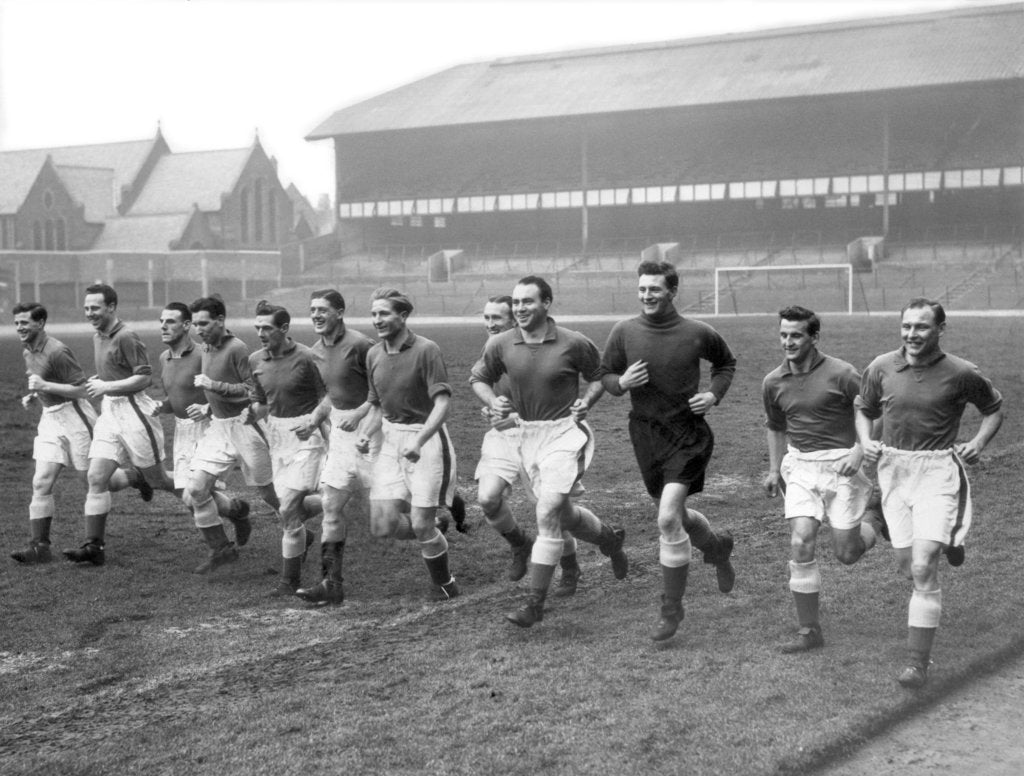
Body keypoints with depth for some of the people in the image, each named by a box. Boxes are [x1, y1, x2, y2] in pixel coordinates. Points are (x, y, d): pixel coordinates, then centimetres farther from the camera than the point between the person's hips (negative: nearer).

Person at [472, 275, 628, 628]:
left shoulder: (573, 343, -9)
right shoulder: (500, 345, -2)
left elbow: (599, 375, 7)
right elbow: (478, 378, 13)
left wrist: (586, 401, -11)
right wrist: (493, 402, -5)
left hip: (565, 431, -5)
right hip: (527, 434, 5)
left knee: (549, 512, -16)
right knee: (563, 513, 14)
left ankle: (535, 603, -11)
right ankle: (610, 538, 47)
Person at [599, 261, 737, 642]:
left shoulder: (697, 334, -6)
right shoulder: (624, 331, -2)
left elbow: (726, 362, 13)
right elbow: (605, 375, 8)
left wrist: (714, 393, -4)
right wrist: (622, 383, -14)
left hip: (688, 433, -4)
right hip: (645, 435, 4)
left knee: (668, 517, -16)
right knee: (675, 516, 15)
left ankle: (672, 608, -2)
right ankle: (717, 547, 50)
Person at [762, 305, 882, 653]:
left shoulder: (840, 374, -12)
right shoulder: (773, 383, 3)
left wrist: (859, 450, -17)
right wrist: (773, 469, 18)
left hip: (841, 464, -3)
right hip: (800, 467, 4)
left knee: (846, 554, 0)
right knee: (800, 544, -11)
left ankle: (876, 524, 36)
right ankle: (809, 630, 1)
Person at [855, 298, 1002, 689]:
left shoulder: (961, 374, -7)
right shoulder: (881, 368, 0)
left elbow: (994, 409, 10)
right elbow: (863, 409, 17)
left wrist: (978, 443, -5)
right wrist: (865, 442, -1)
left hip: (938, 471, -4)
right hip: (894, 469, 4)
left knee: (923, 567, -14)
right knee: (906, 561, 11)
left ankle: (918, 661, -8)